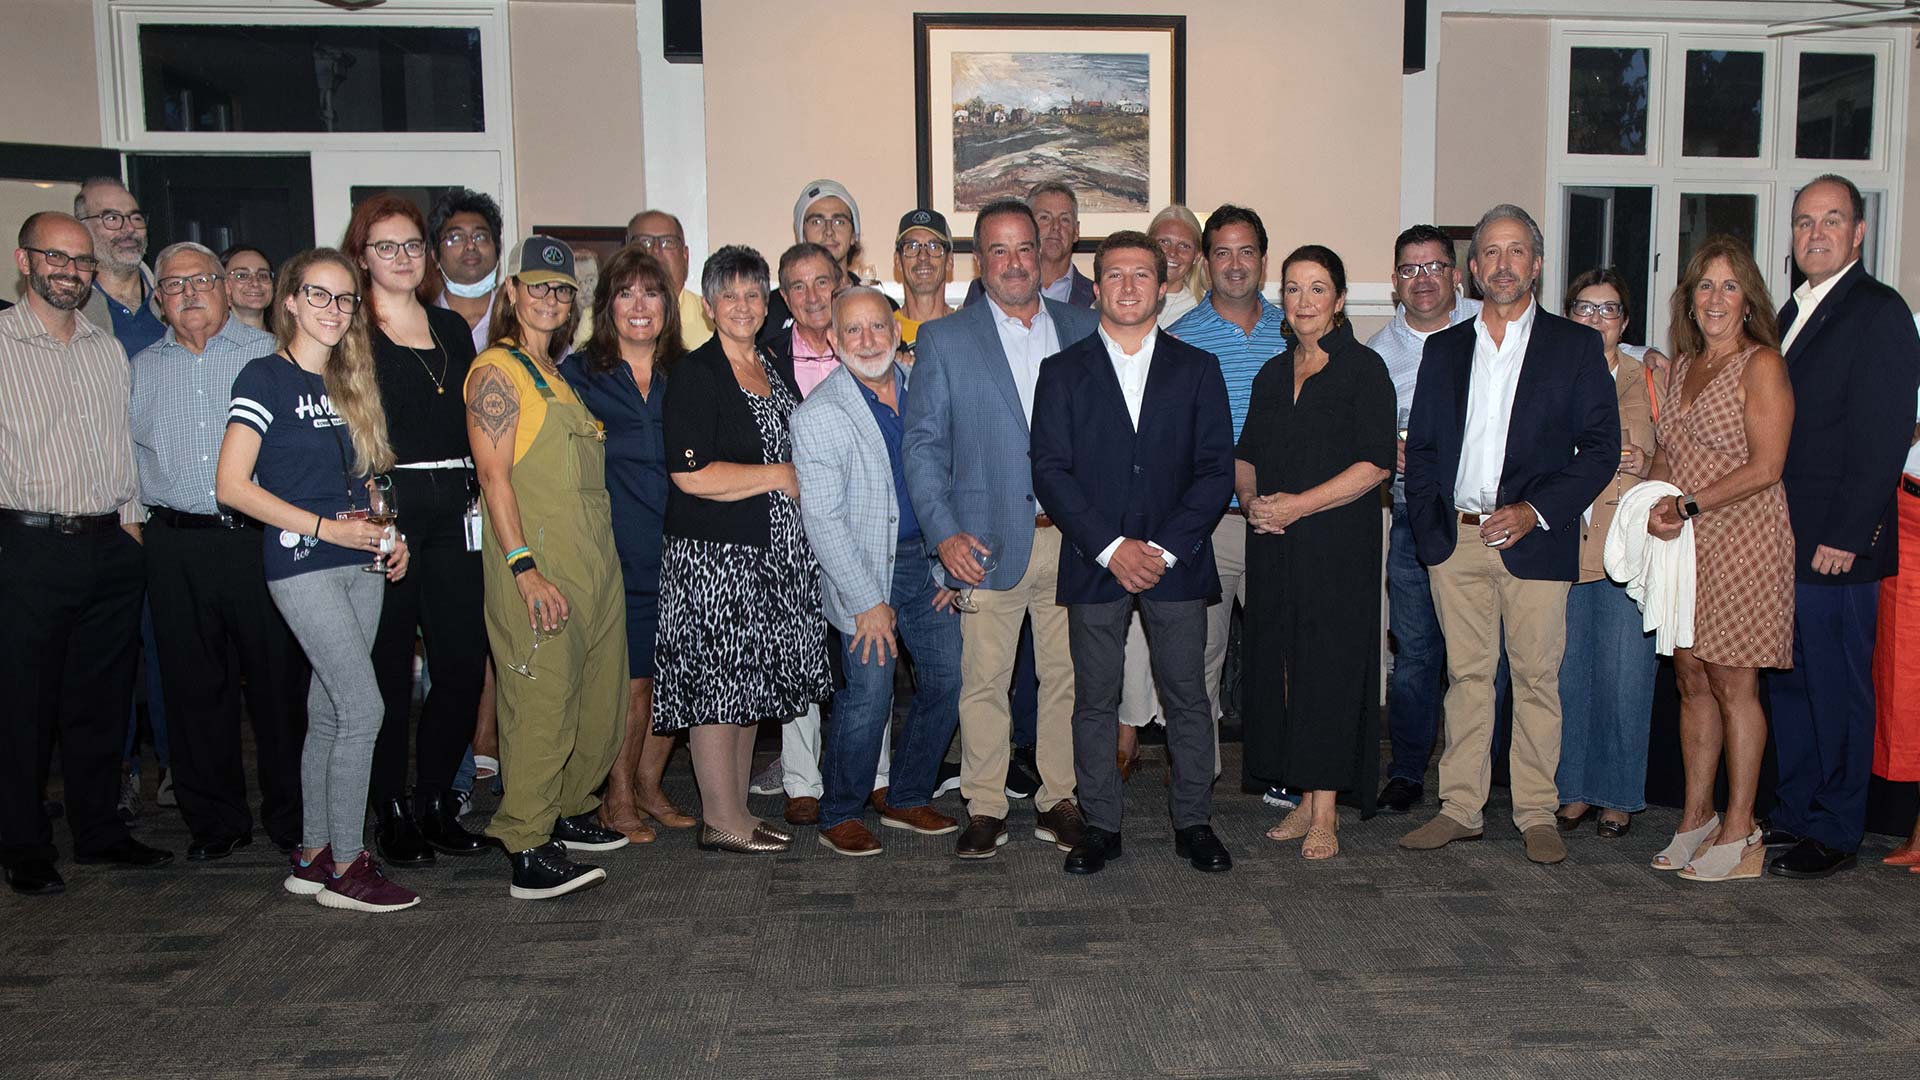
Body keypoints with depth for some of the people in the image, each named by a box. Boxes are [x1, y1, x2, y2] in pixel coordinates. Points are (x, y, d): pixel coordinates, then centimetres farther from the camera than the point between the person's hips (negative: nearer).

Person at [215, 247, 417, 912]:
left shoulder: (349, 384, 15)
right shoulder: (265, 377, -6)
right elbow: (232, 486, -13)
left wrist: (387, 535, 6)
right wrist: (325, 528, -16)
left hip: (360, 563, 7)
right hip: (301, 562, -7)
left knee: (330, 714, 10)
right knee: (364, 709, -11)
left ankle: (314, 857, 20)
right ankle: (345, 868, 0)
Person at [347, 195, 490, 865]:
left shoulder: (452, 328, 17)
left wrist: (472, 494, 11)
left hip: (451, 508, 5)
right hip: (383, 504, -5)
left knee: (464, 664, 4)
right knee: (390, 668, 0)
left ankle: (436, 804, 19)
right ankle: (393, 813, 13)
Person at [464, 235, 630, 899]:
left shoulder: (558, 376, 19)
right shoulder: (497, 370, -5)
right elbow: (494, 475, -13)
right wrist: (525, 568, -21)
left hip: (594, 558, 8)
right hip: (536, 564, -8)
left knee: (601, 699, 12)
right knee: (541, 702, -8)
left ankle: (569, 810, 28)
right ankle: (529, 852, -2)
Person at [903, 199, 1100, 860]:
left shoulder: (1085, 329, 9)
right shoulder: (944, 340, 2)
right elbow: (922, 444, 0)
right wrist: (943, 532, -11)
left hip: (1073, 538, 2)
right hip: (989, 541, -2)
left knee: (1068, 676, 9)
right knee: (984, 681, 4)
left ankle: (1059, 802, 23)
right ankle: (984, 810, 18)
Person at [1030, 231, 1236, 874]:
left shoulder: (1197, 369, 9)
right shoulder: (1063, 372, 6)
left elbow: (1216, 470, 2)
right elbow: (1050, 470, -2)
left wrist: (1164, 549, -9)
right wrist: (1111, 547, -12)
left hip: (1177, 563, 1)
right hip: (1093, 564, 0)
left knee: (1187, 696, 5)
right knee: (1095, 701, 5)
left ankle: (1193, 823, 19)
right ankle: (1100, 826, 17)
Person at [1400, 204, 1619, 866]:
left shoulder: (1574, 346, 5)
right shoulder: (1444, 348, 14)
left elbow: (1601, 447, 0)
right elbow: (1421, 448, 15)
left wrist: (1536, 510, -11)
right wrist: (1427, 526, 2)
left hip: (1534, 539, -2)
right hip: (1455, 539, 3)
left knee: (1537, 676, 3)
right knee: (1466, 675, 7)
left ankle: (1537, 813, 14)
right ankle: (1460, 808, 15)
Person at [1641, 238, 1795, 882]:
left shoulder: (1761, 365, -7)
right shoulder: (1683, 364, 15)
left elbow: (1764, 468, -14)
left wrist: (1688, 506, -16)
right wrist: (1654, 504, -1)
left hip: (1740, 544, -6)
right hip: (1681, 543, 6)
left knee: (1732, 685, -3)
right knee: (1691, 680, 8)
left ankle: (1739, 834, 5)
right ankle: (1696, 818, 16)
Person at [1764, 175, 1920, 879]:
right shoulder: (1793, 314, 17)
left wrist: (1845, 538, -18)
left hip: (1837, 544, -8)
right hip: (1783, 541, 8)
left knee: (1838, 689, 1)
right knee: (1789, 684, 14)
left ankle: (1835, 834, 12)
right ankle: (1794, 815, 25)